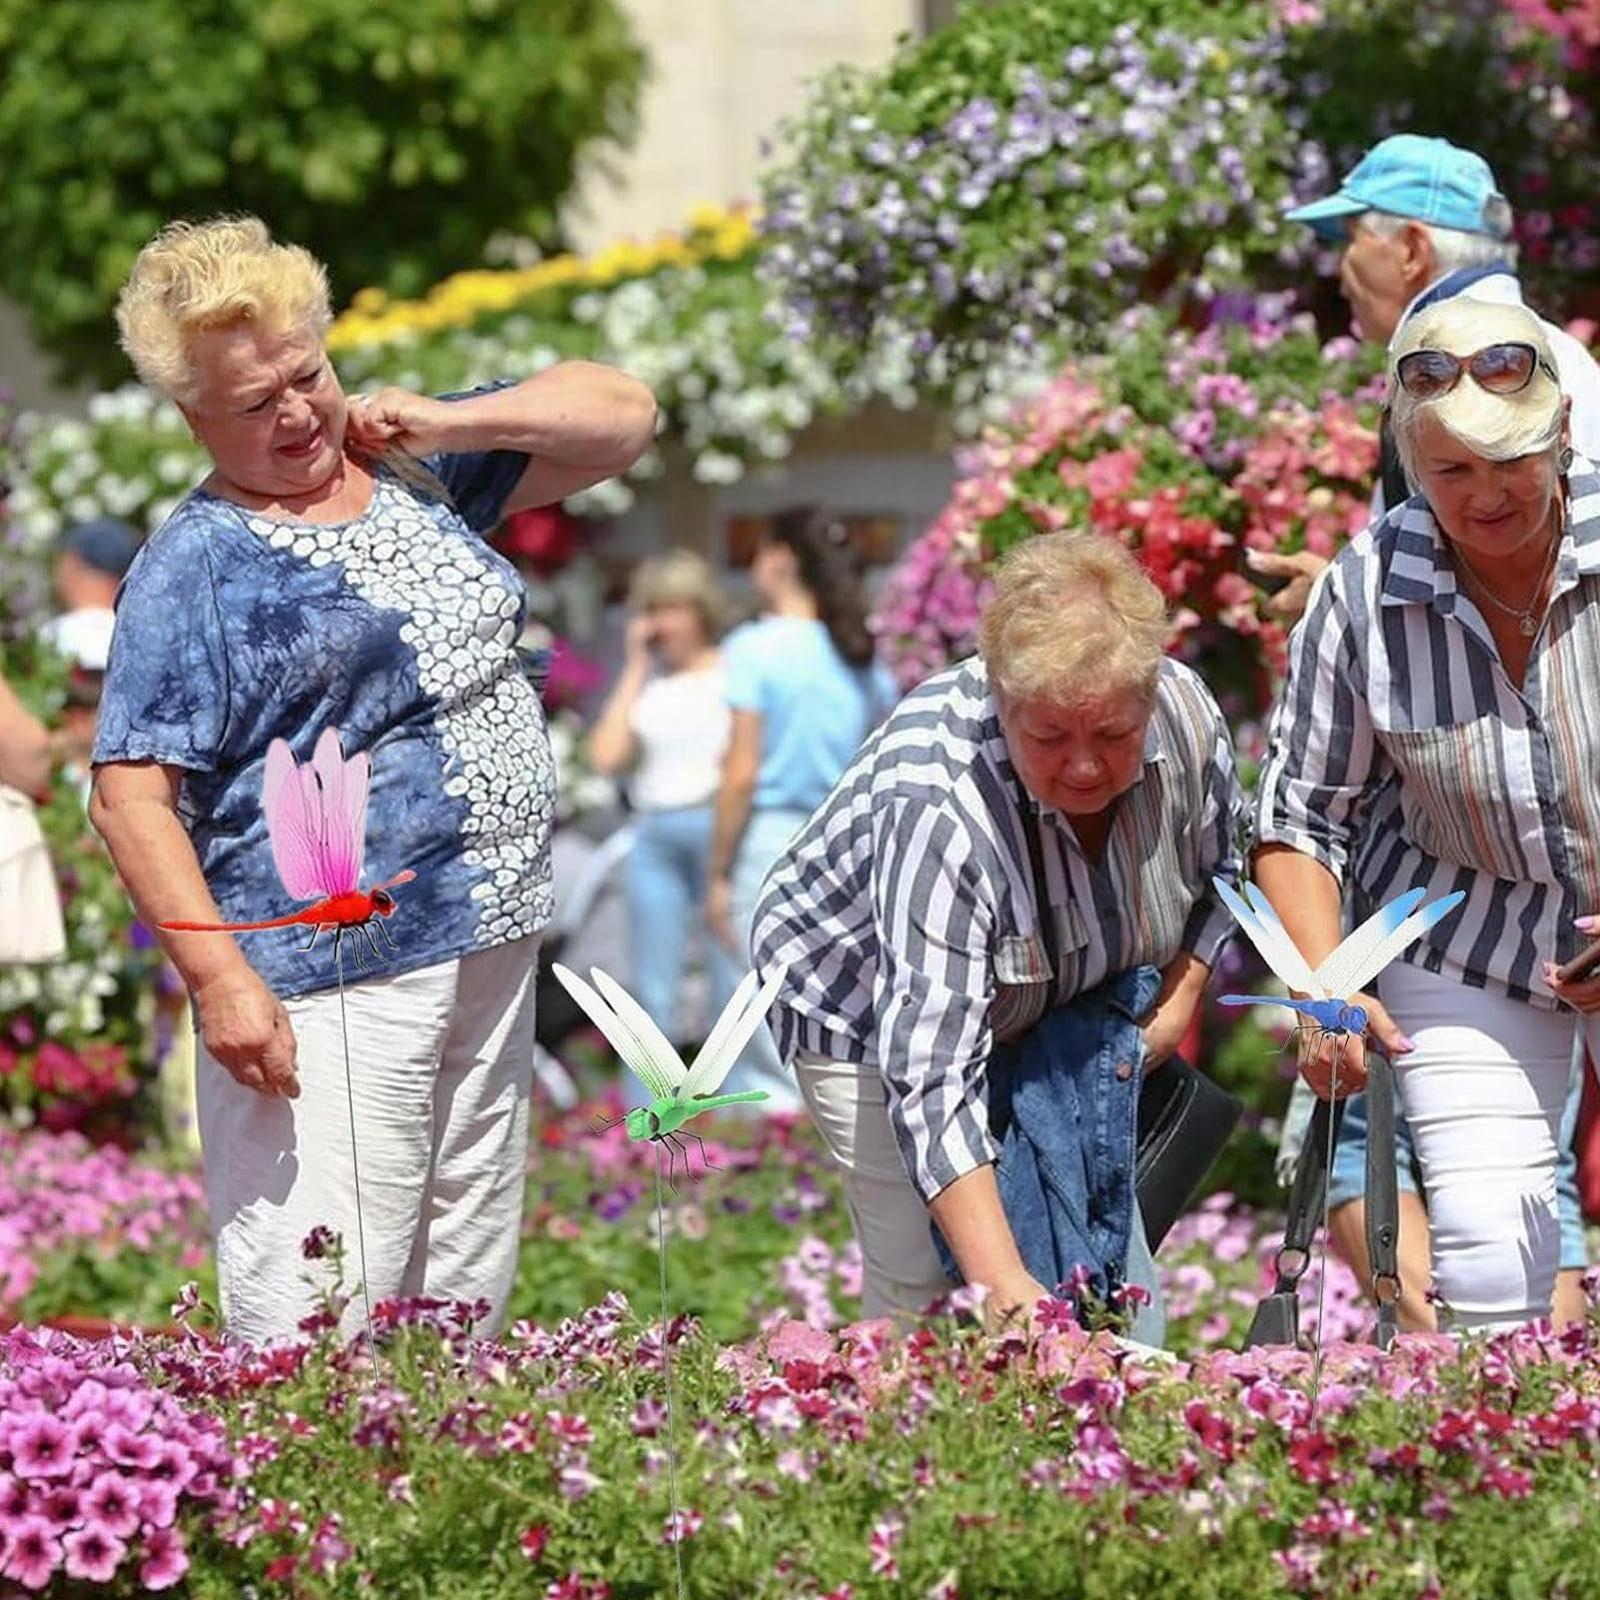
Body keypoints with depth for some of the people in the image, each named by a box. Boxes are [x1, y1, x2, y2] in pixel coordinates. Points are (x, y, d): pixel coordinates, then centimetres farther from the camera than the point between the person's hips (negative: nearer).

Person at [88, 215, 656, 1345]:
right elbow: (133, 795, -11)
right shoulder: (196, 565, -6)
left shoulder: (415, 472, 13)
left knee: (465, 1306, 12)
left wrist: (448, 424, 4)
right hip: (330, 986, -7)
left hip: (492, 956, 7)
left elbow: (621, 416, 19)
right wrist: (221, 979, -21)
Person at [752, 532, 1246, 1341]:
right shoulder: (934, 807, -40)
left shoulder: (1186, 715, -23)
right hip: (877, 1014, -5)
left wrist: (1177, 1003, -10)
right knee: (926, 1285, -16)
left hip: (1063, 1015, 5)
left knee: (1118, 1288, 0)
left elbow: (1223, 867, 3)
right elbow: (932, 1074, -44)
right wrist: (1001, 1282, -52)